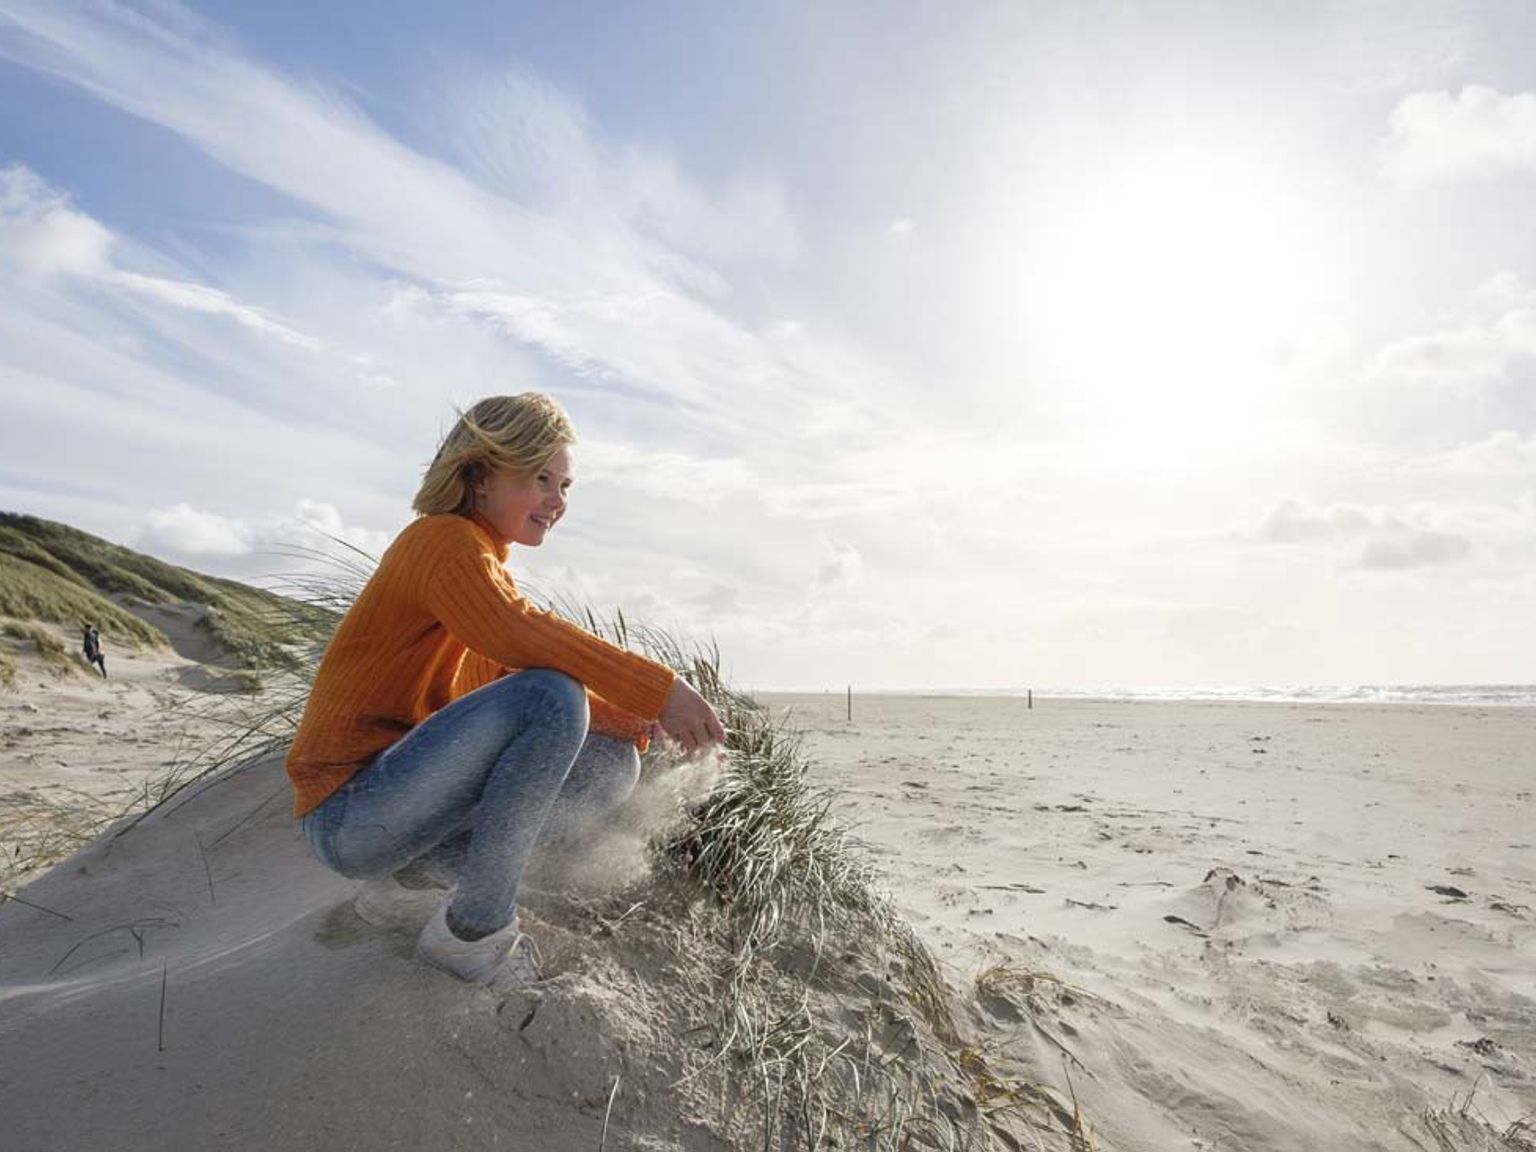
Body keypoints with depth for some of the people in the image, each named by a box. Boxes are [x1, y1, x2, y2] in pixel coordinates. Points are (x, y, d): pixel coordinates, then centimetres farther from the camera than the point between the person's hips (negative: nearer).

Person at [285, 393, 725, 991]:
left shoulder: (486, 562, 16)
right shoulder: (446, 540, -13)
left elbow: (513, 671, 8)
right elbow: (521, 636, -33)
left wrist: (637, 722, -7)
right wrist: (659, 689, -31)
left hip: (405, 793, 9)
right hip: (347, 813, -9)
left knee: (612, 764, -2)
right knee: (550, 698, -30)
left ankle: (416, 874, 6)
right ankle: (473, 931, -15)